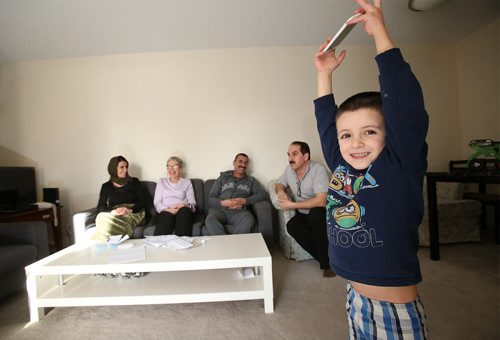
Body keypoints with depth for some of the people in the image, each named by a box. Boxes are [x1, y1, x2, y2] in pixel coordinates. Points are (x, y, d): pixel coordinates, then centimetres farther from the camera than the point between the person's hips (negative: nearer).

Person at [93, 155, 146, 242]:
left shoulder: (134, 181, 13)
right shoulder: (106, 186, 17)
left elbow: (143, 201, 3)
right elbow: (100, 207, 6)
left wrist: (130, 209, -17)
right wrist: (113, 211, -17)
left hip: (133, 214, -2)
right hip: (113, 214, 2)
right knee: (104, 220, -34)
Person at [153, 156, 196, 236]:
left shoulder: (187, 182, 19)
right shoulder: (161, 182, 22)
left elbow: (192, 202, 10)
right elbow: (156, 202, 10)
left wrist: (186, 205, -15)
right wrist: (168, 209, -11)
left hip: (183, 212, 1)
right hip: (165, 212, 0)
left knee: (184, 211, -37)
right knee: (168, 217, -37)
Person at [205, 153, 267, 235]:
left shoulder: (251, 180, 20)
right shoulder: (223, 177, 18)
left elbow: (262, 194, 4)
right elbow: (211, 198, 12)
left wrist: (245, 201, -10)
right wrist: (223, 203, -10)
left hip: (240, 212, 0)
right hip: (219, 210, 0)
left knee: (248, 220, -36)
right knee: (210, 220, -35)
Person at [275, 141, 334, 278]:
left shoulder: (318, 169, -20)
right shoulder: (289, 169, 0)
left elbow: (321, 201, -29)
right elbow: (279, 184, 18)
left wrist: (292, 205, -24)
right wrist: (280, 191, -7)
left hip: (321, 214, -5)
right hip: (304, 214, 5)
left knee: (315, 214, -37)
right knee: (291, 226, -26)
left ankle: (327, 262, -18)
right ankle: (326, 259, -14)